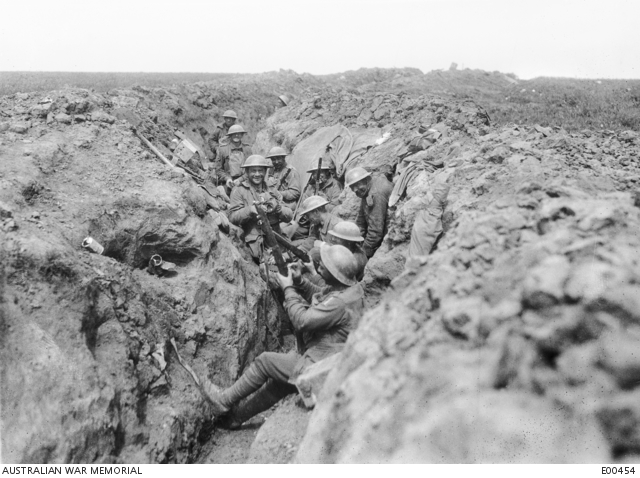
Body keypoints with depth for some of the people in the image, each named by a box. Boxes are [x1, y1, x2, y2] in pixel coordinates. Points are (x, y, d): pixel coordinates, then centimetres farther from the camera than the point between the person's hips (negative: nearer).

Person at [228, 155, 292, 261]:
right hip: (255, 243, -4)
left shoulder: (272, 191, 18)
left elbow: (289, 216, 11)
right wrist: (250, 210, -20)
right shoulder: (239, 191, 7)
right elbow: (232, 217, -5)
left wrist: (277, 207, -9)